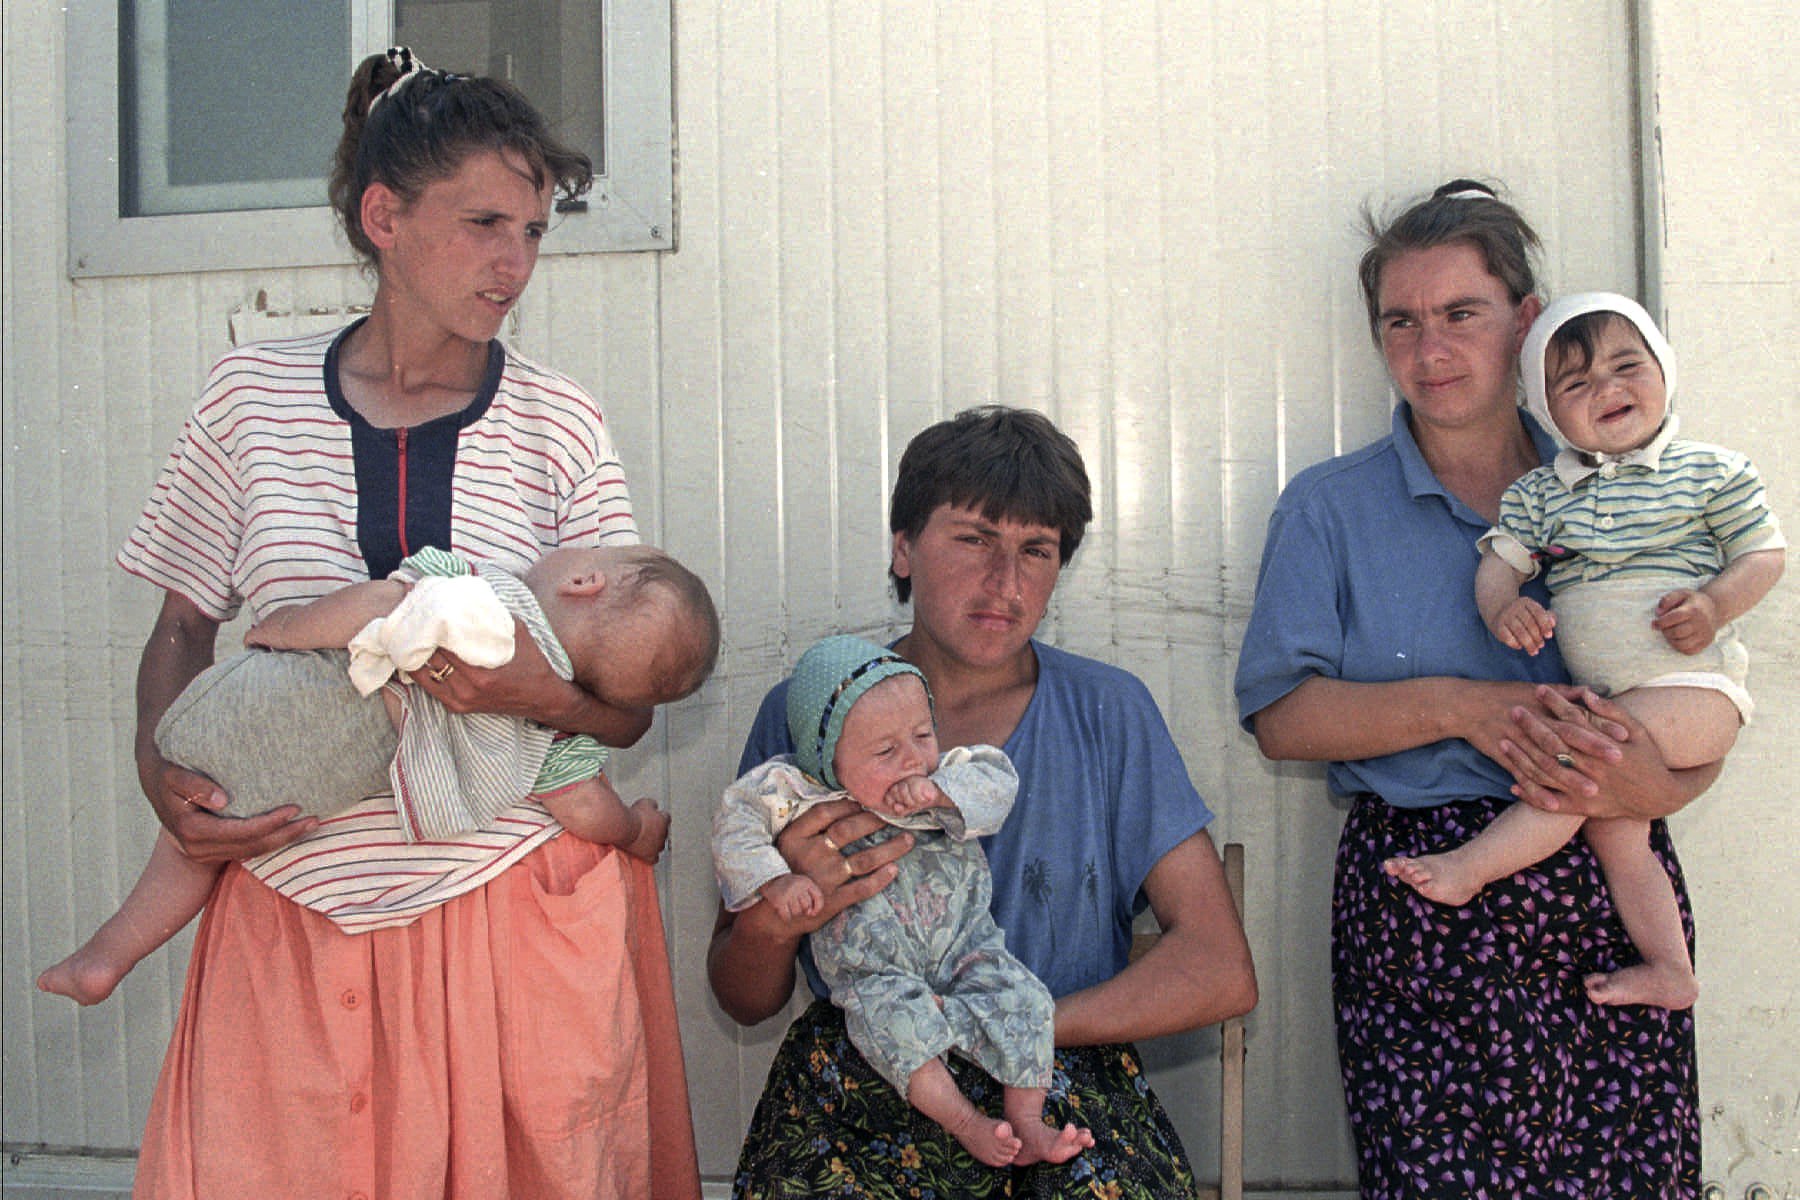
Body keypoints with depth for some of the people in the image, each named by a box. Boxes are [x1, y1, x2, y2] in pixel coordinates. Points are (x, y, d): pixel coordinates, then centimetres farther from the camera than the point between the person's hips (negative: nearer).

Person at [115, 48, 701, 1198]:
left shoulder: (561, 426, 1)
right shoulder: (253, 395, 3)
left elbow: (629, 708, 3)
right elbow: (185, 630, 12)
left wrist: (542, 693, -18)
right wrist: (163, 777, -6)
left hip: (521, 897, 0)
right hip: (296, 900, 1)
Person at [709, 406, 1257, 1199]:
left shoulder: (1108, 713, 4)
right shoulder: (803, 714, 5)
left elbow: (1222, 974, -2)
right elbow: (745, 1002, 8)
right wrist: (773, 919, -16)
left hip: (1066, 1084, 1)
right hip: (854, 1088, 0)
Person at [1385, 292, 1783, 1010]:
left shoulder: (1711, 472, 3)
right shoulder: (1539, 493, 11)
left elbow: (1764, 554, 4)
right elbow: (1499, 559, 6)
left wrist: (1715, 604, -15)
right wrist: (1503, 606, -17)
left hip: (1694, 684, -4)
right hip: (1600, 703, 5)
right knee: (1612, 829, -2)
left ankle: (1470, 867, -14)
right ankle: (1669, 970, 13)